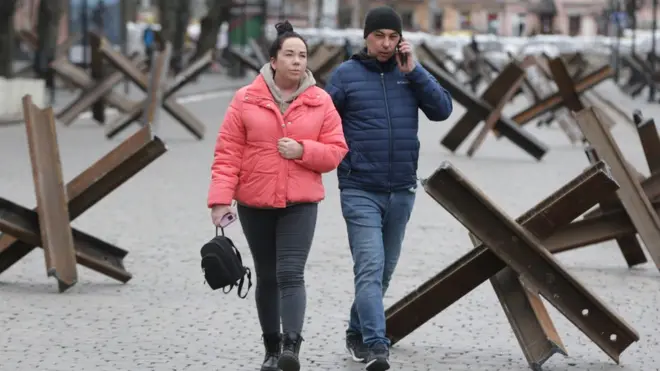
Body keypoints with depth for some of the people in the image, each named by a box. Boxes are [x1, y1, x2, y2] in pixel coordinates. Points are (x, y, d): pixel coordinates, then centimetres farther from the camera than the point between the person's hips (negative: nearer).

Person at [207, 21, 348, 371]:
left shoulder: (320, 102, 1)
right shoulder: (246, 100, -2)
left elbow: (336, 151, 2)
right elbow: (227, 153, -4)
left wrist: (303, 151, -16)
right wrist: (221, 198, -12)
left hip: (300, 204, -1)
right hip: (254, 204, 1)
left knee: (290, 274, -16)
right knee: (266, 277, 11)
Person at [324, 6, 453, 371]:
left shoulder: (410, 73, 7)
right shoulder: (346, 74, -1)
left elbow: (442, 109, -3)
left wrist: (413, 71, -10)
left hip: (402, 191, 4)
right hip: (360, 190, -4)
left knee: (384, 269, 12)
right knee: (370, 267, -14)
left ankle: (357, 333, 28)